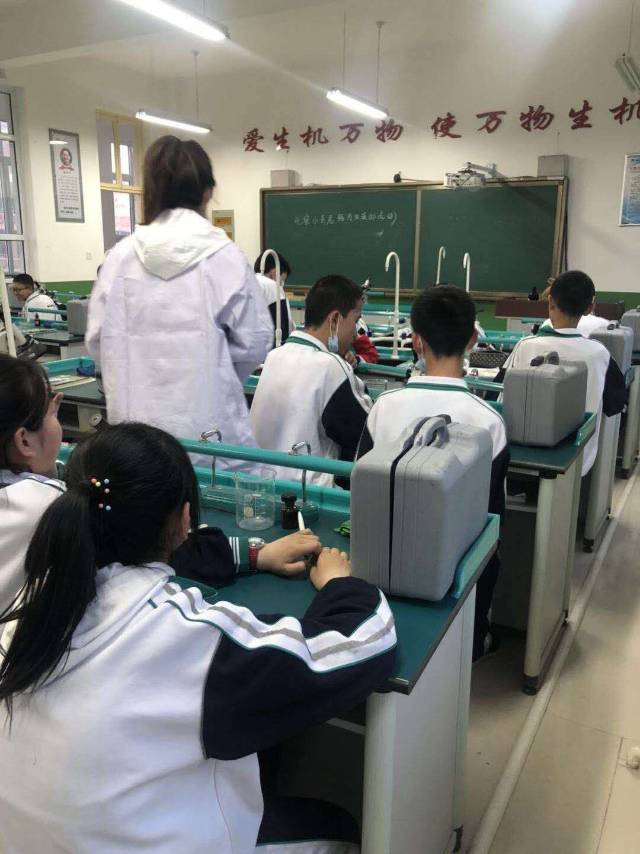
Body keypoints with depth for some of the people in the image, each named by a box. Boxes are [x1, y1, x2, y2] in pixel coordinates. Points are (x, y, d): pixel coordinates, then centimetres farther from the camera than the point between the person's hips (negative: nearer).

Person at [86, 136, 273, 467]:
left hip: (135, 421, 3)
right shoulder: (225, 256, -7)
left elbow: (96, 339, 4)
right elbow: (254, 342, -3)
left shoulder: (120, 256, -1)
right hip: (206, 422, -3)